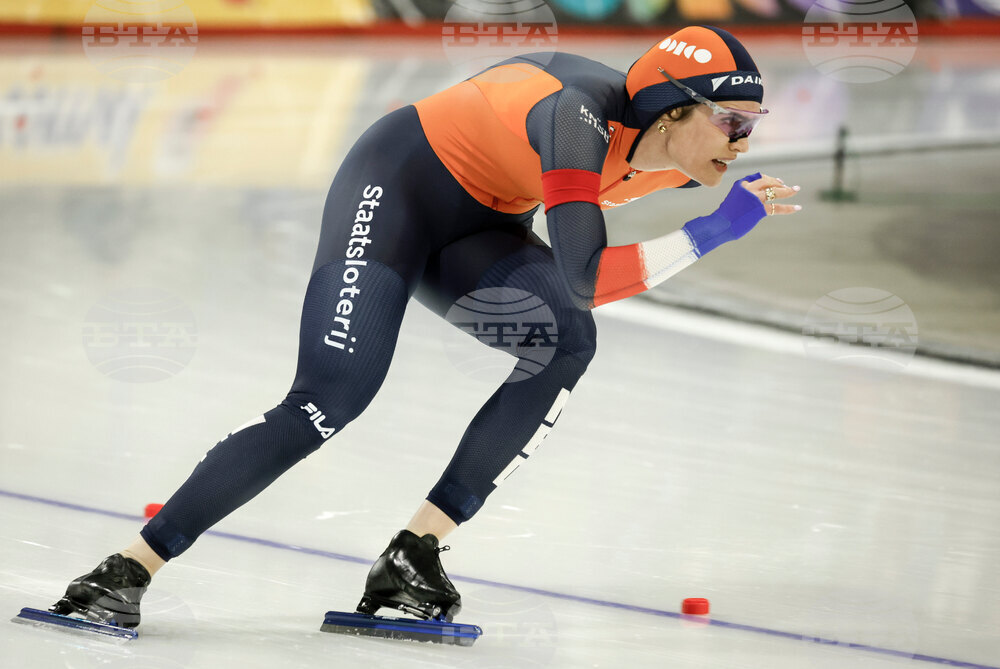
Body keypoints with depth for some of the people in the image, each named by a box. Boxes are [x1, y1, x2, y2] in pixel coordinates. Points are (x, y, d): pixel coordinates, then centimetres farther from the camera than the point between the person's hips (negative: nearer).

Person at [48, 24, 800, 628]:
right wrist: (712, 233, -39)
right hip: (396, 186, -7)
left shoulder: (656, 144, -10)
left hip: (476, 225, 7)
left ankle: (414, 555, -20)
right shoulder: (580, 115, -34)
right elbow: (585, 280, -42)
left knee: (566, 341, -21)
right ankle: (129, 569, -15)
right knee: (334, 396, -22)